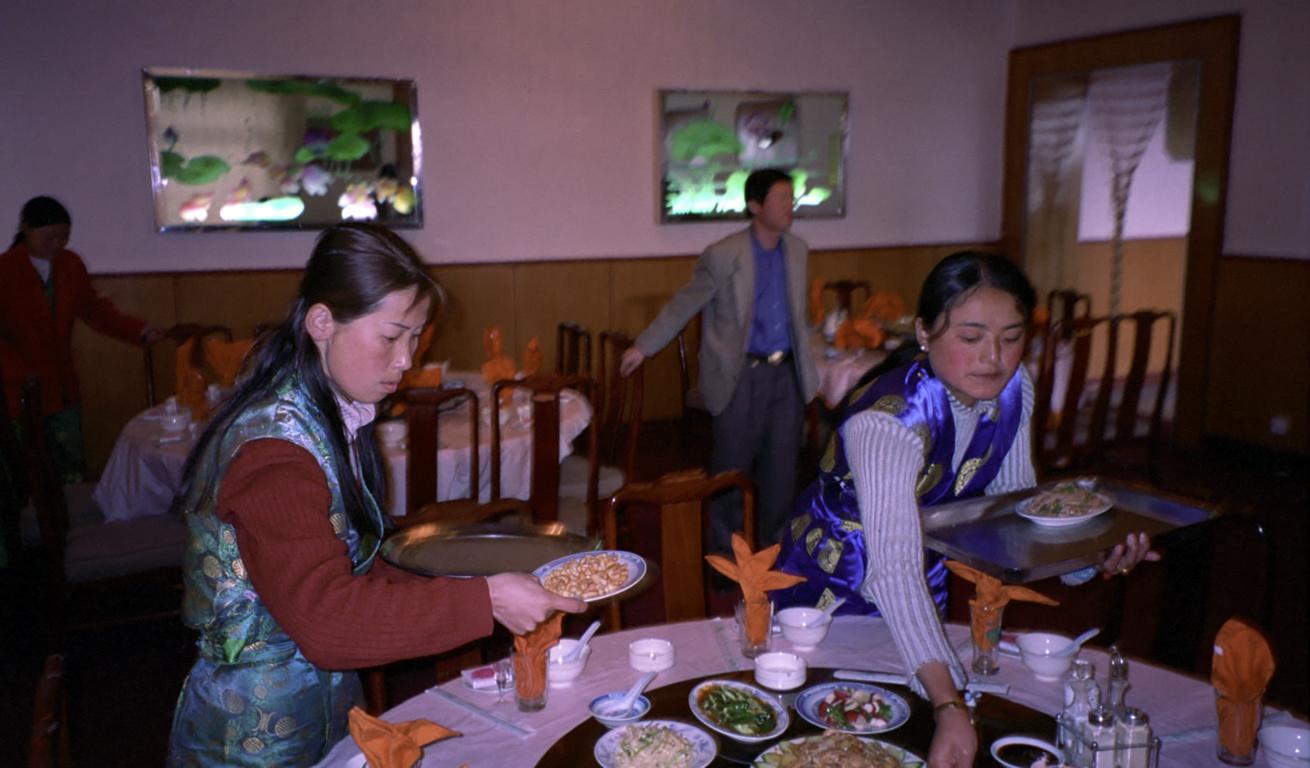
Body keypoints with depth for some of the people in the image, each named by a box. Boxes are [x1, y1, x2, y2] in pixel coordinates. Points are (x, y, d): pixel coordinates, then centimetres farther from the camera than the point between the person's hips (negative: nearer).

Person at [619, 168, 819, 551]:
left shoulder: (798, 251, 7)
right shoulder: (723, 256, -10)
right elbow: (683, 305, -3)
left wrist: (806, 368, 20)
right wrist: (643, 346, -2)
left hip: (787, 374, 5)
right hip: (742, 375, -4)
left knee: (782, 469, 10)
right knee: (732, 467, 5)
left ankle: (773, 546, 26)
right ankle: (725, 553, 22)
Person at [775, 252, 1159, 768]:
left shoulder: (1012, 388, -14)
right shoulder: (888, 420, -37)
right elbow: (894, 572, -44)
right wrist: (949, 705, -51)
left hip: (928, 582, 6)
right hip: (833, 588, -5)